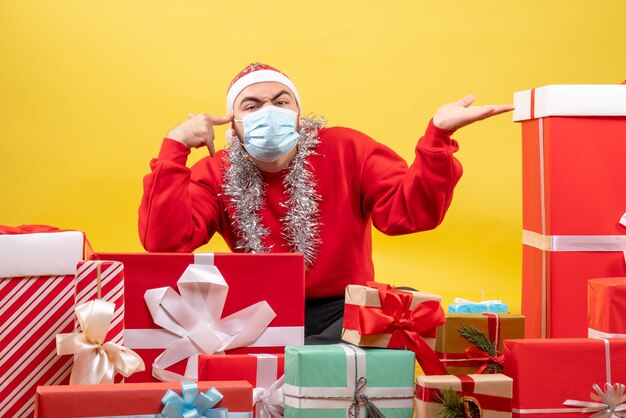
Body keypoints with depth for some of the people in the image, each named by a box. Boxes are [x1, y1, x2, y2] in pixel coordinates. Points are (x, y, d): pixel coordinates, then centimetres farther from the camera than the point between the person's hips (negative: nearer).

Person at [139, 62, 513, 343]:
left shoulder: (346, 151, -3)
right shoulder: (216, 174, -1)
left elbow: (409, 211, -14)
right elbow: (165, 241, -15)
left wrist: (438, 135, -29)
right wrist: (175, 146, -19)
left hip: (342, 311, 1)